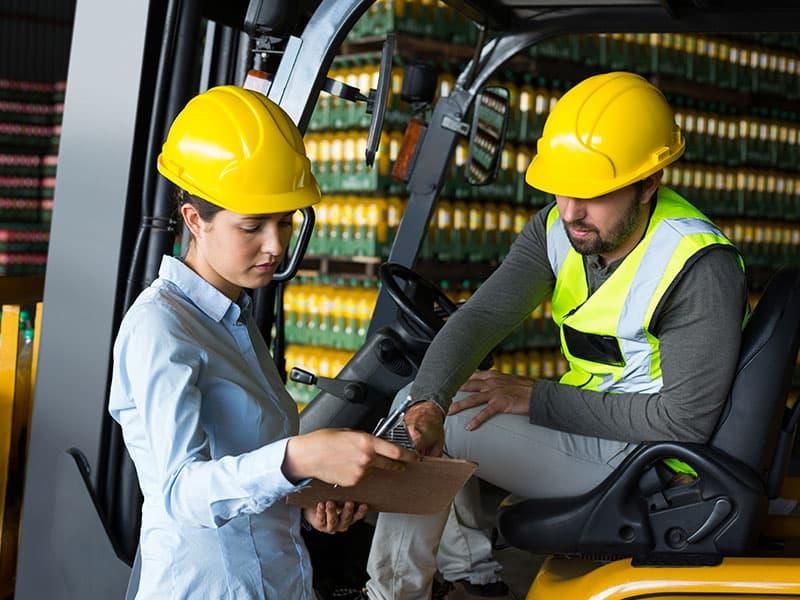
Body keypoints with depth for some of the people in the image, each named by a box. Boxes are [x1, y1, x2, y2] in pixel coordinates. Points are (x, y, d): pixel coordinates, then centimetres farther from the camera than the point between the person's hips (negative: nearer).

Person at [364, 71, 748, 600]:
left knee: (448, 428, -16)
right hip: (589, 423, 8)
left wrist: (537, 399, -21)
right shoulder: (557, 229, -5)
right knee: (422, 406, 5)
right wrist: (427, 403, -37)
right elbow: (482, 316, -17)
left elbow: (686, 421, -24)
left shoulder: (701, 268, -24)